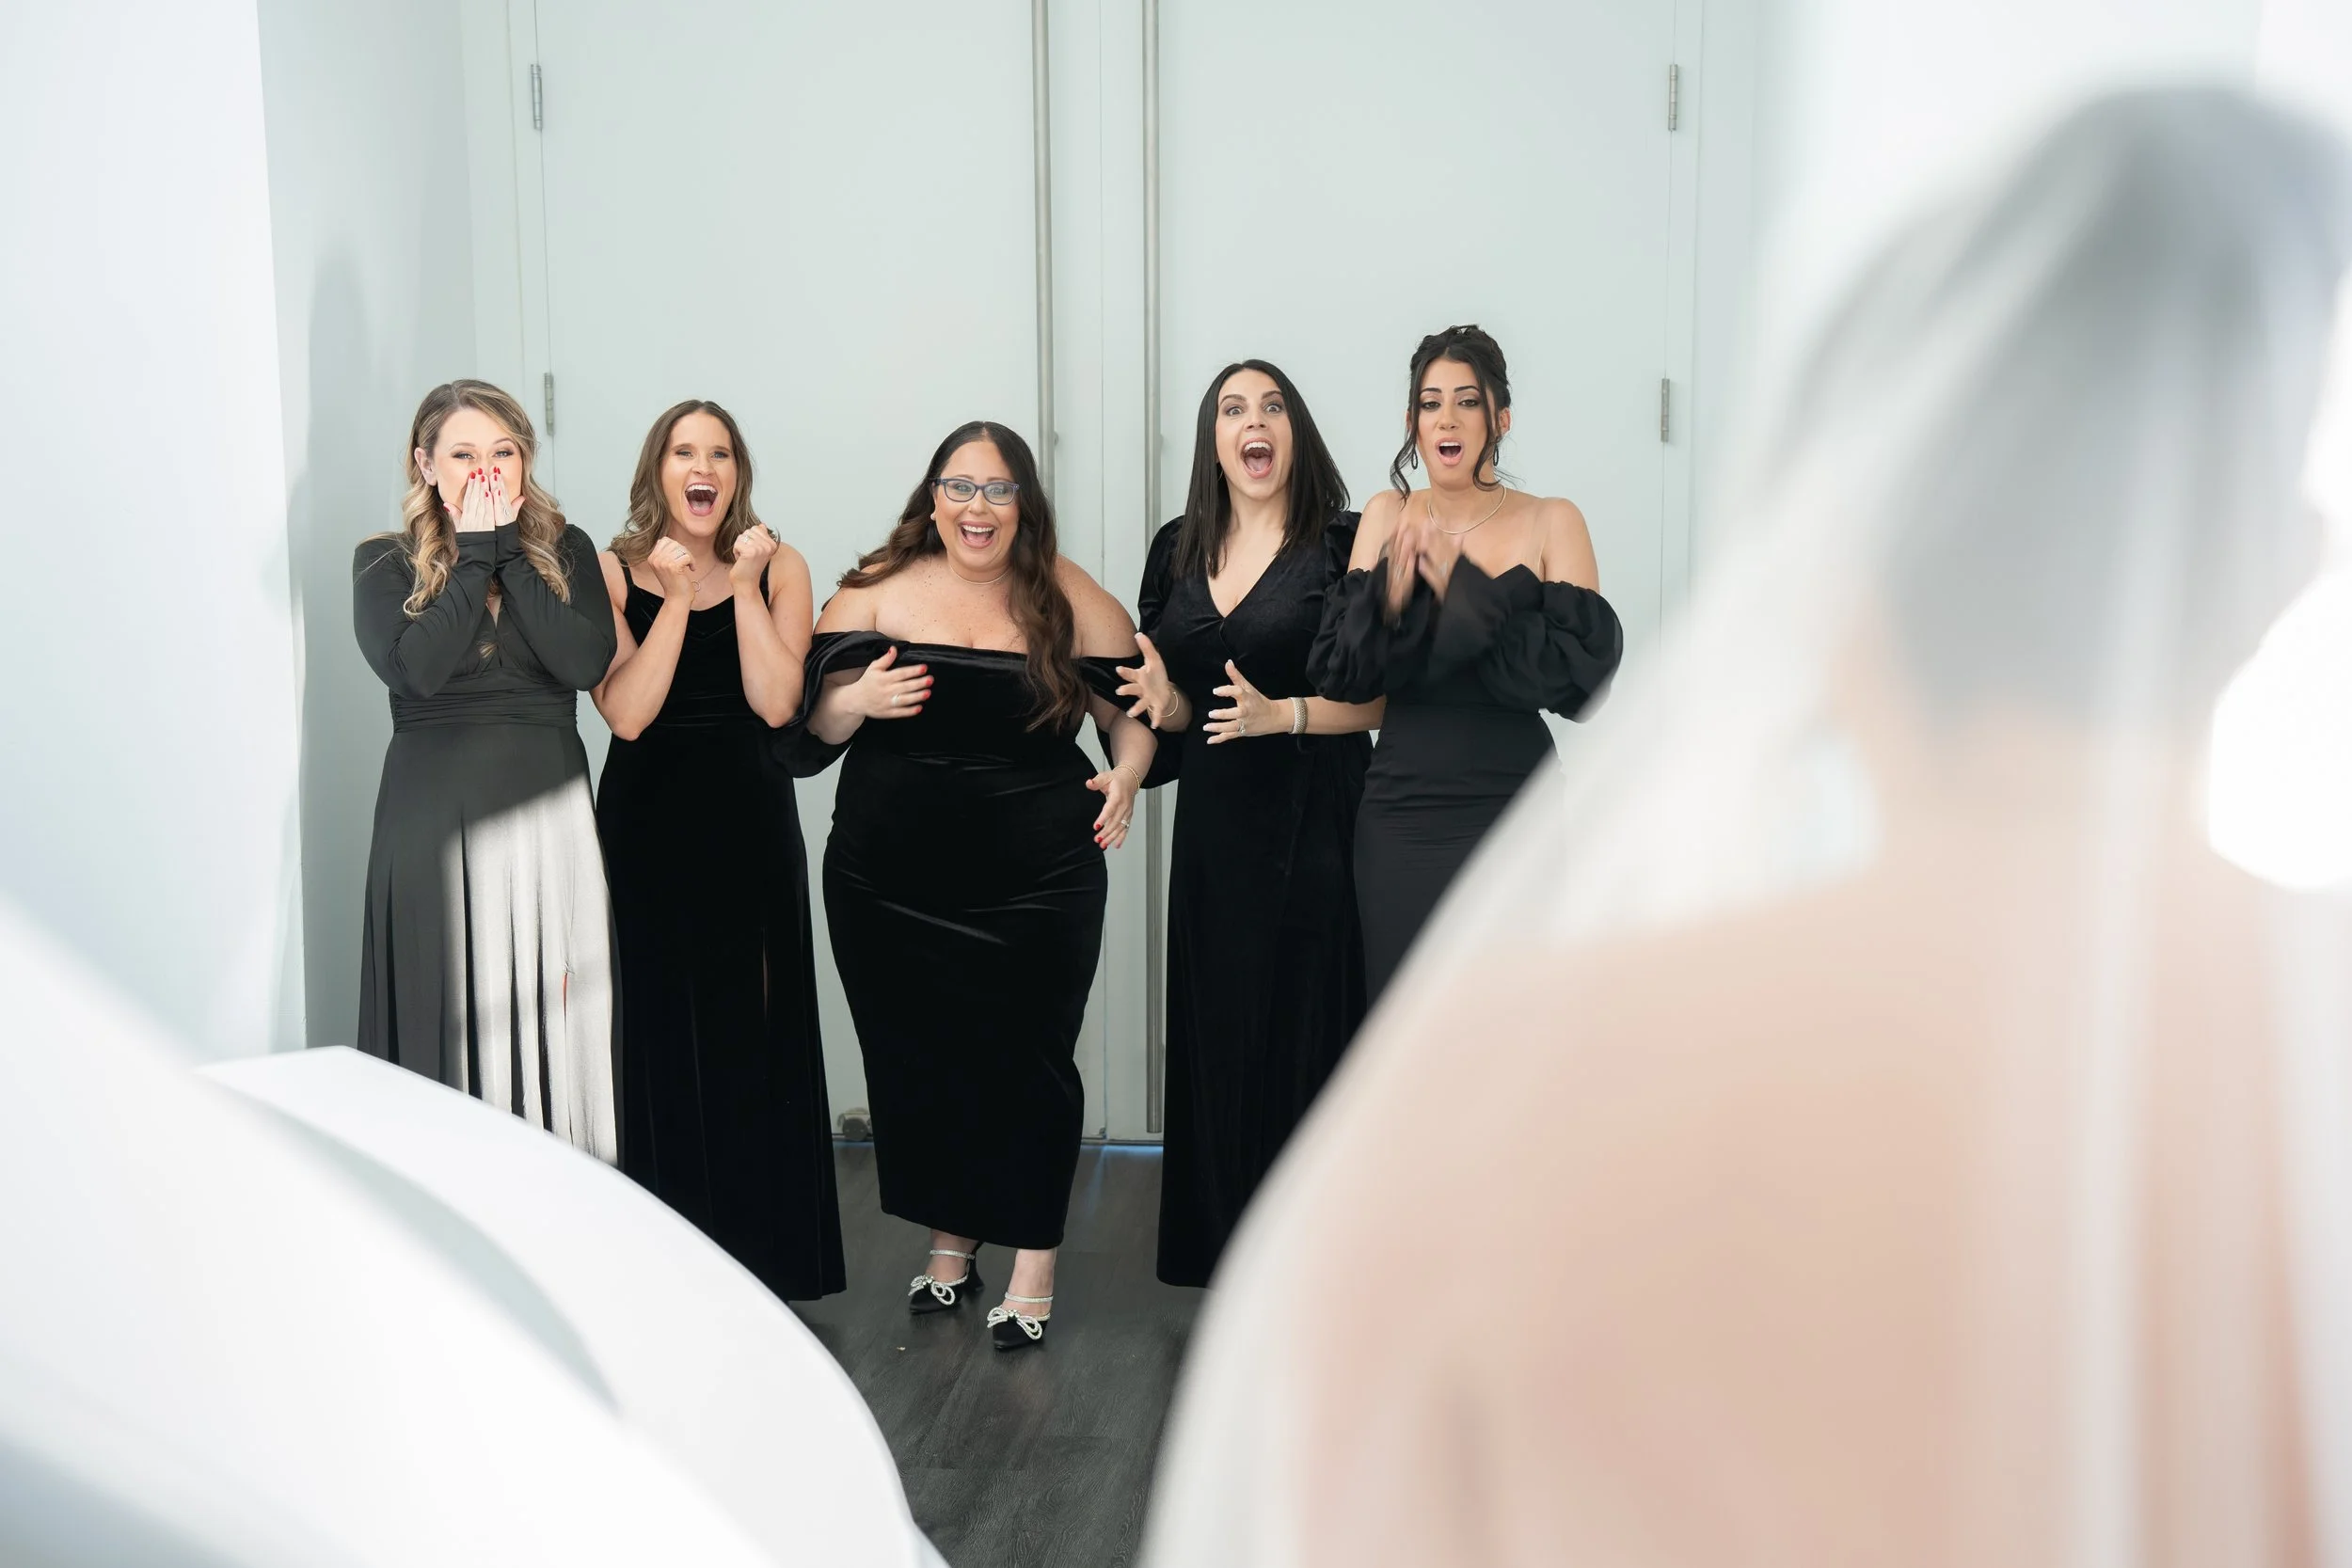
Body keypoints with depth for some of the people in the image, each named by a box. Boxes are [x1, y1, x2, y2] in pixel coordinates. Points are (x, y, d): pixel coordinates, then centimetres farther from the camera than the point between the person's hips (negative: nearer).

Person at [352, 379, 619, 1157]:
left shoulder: (564, 550, 9)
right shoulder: (384, 562, 5)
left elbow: (586, 661, -9)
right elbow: (415, 666, -14)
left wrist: (510, 548, -6)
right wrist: (476, 553, -7)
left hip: (548, 815, 1)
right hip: (435, 821, -1)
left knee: (553, 1022, 1)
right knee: (452, 1019, -1)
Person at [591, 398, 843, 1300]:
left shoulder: (778, 567, 3)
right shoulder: (613, 574, 0)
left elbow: (777, 704, -11)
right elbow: (626, 714, -13)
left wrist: (745, 584, -12)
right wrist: (675, 598, -15)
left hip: (749, 826, 1)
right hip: (647, 821, 0)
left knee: (754, 1031, 3)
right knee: (661, 1037, 3)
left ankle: (764, 1247, 16)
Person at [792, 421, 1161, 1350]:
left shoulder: (1069, 601, 1)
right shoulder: (878, 590, 3)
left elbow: (1134, 708, 9)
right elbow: (811, 724, 5)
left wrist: (1125, 776, -10)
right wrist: (859, 700, -16)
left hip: (1035, 887, -2)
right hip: (890, 883, 2)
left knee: (1028, 1065, 1)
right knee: (914, 1062, 11)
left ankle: (1033, 1262, 18)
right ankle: (950, 1244, 31)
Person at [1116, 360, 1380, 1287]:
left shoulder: (1342, 545, -4)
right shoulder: (1177, 551, 12)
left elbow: (1386, 693, -8)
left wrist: (1283, 714, -20)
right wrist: (1165, 705, -5)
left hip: (1314, 820, -5)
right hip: (1213, 820, 5)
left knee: (1303, 1023, -3)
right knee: (1216, 1027, 7)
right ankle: (1227, 1239, 19)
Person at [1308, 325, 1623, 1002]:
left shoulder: (1551, 521, -3)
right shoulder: (1387, 515, 6)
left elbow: (1584, 672, -14)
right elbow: (1336, 673, 1)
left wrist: (1464, 592, -18)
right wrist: (1389, 592, -16)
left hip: (1510, 806, -2)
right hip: (1400, 812, 3)